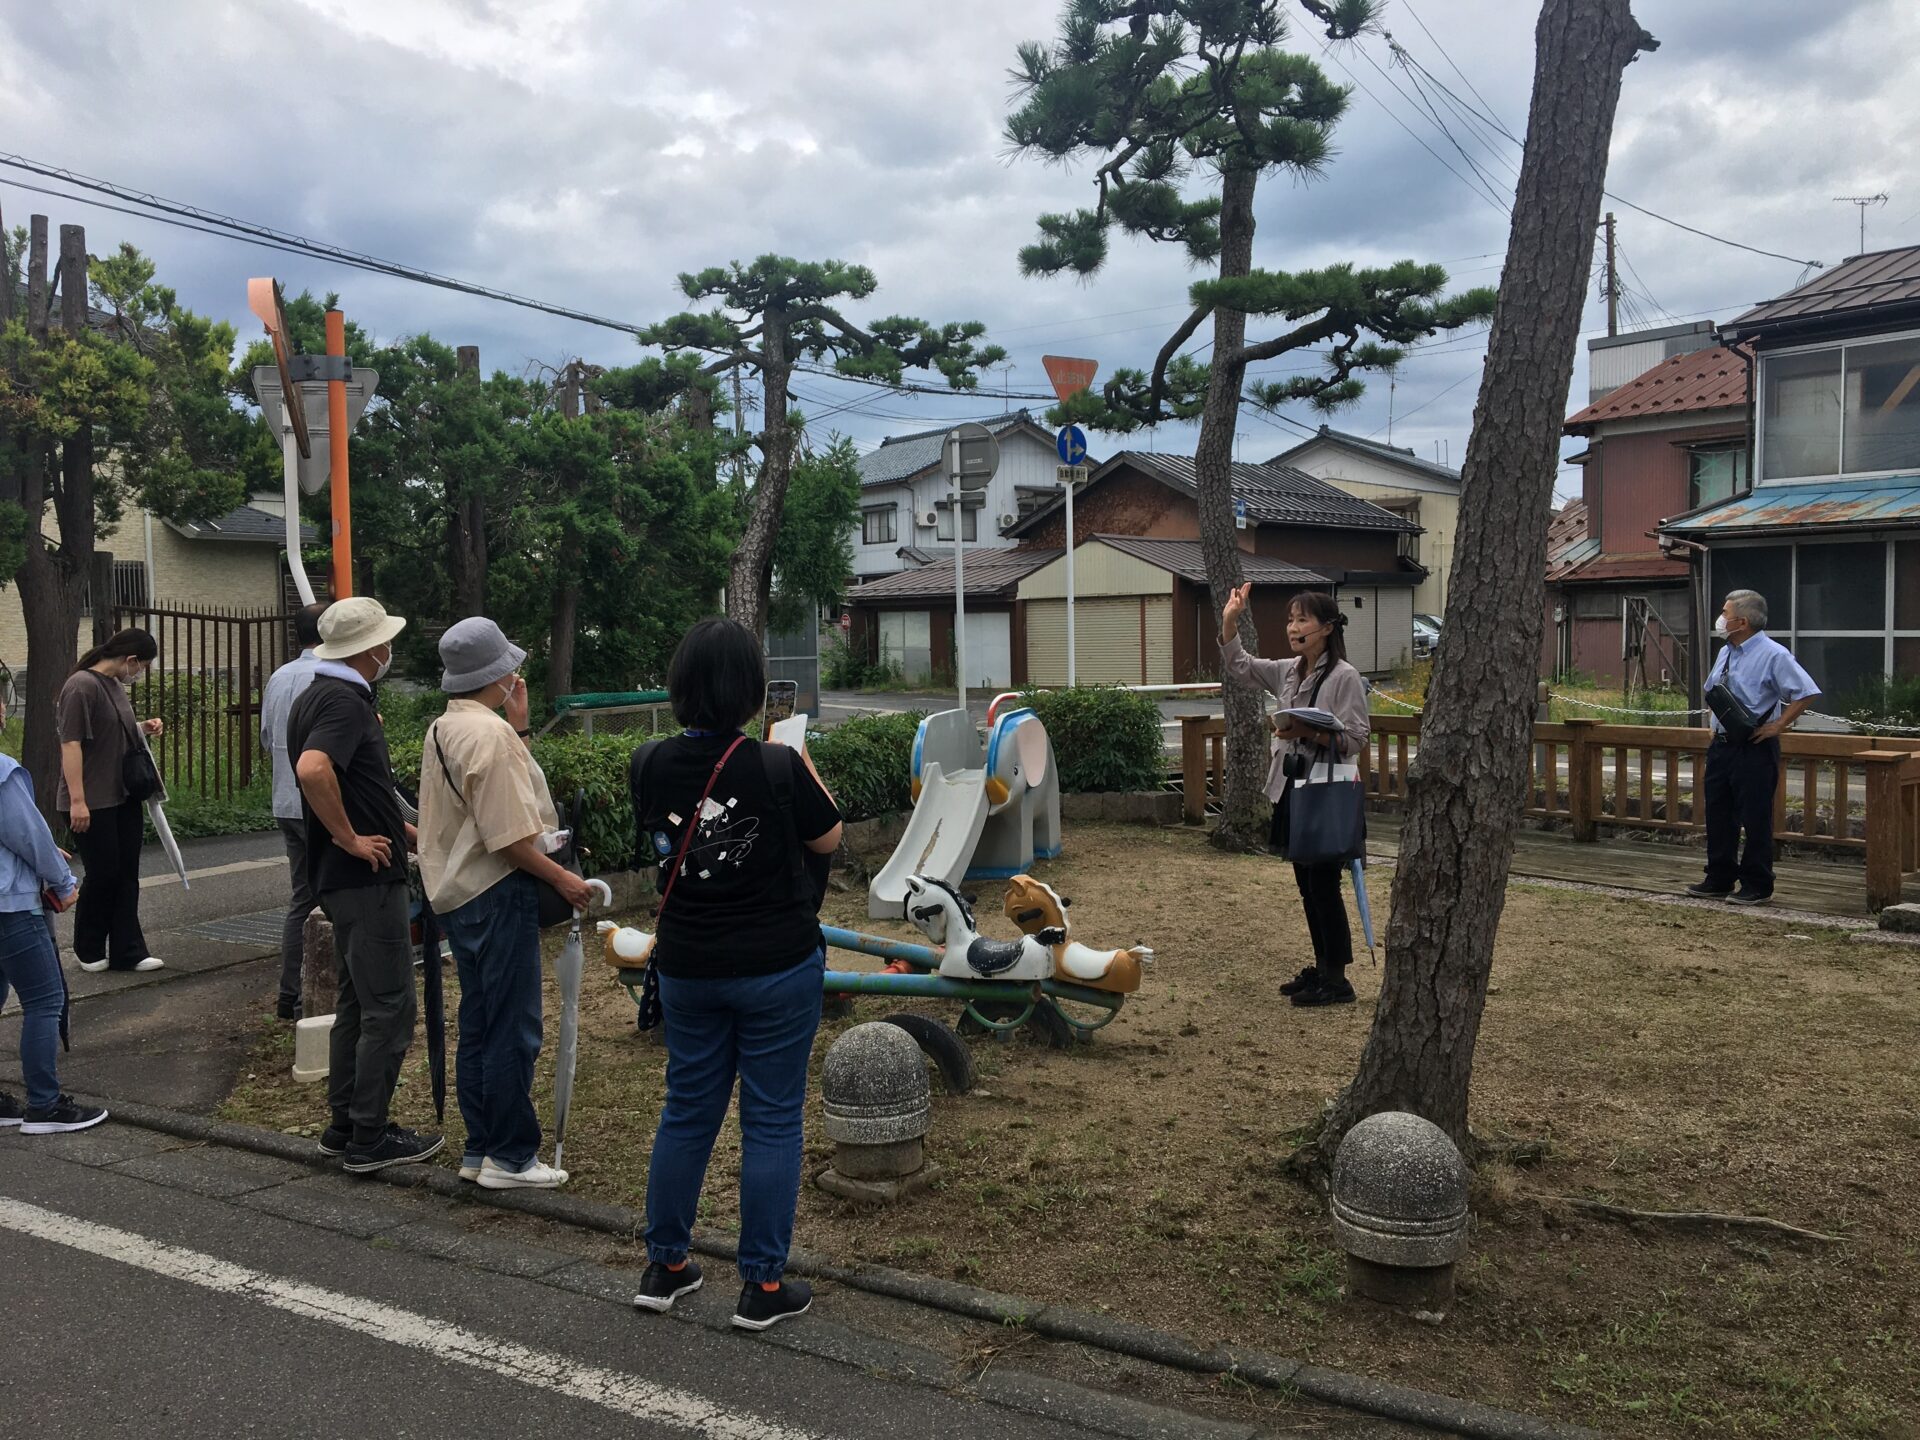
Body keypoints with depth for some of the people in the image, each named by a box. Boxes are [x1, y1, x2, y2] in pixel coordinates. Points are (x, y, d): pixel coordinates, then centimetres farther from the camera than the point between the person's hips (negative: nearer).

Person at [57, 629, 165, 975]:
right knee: (102, 874, 1)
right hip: (92, 803, -8)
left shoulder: (115, 685, 12)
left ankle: (127, 951, 13)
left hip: (125, 799, 8)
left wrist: (143, 728, 6)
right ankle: (89, 951, 19)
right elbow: (71, 743, -20)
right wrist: (77, 801, -23)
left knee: (126, 875, 8)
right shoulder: (81, 686, -15)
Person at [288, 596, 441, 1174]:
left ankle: (345, 1125, 24)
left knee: (356, 1003, 17)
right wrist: (351, 838, -24)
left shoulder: (316, 695, 15)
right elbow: (313, 769, -35)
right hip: (367, 875, -10)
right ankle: (369, 1140, 3)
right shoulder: (345, 701, -17)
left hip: (343, 877, 10)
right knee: (388, 1009, -3)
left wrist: (401, 829, 23)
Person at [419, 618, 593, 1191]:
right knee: (513, 1030, -2)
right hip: (498, 894, -10)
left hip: (460, 895, 10)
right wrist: (562, 879, -12)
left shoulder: (442, 729, 12)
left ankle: (480, 1148, 25)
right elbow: (508, 836, -22)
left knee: (478, 1026, 16)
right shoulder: (489, 733, -19)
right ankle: (510, 1157, 6)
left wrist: (519, 724, 11)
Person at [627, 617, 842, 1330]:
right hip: (777, 967, -4)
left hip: (686, 968, 4)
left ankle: (664, 1267, 29)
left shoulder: (649, 766, -8)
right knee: (772, 1120, 7)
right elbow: (827, 840, -4)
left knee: (687, 1110, 18)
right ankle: (763, 1286, 15)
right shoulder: (777, 767, -19)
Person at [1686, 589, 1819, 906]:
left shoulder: (1773, 655, -13)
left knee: (1755, 819, 0)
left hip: (1754, 749, -8)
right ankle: (1719, 880, 23)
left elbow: (1806, 693, -17)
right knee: (1718, 815, 12)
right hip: (1720, 746, 8)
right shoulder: (1725, 653, 11)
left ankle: (1756, 886, 10)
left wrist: (1778, 726, -16)